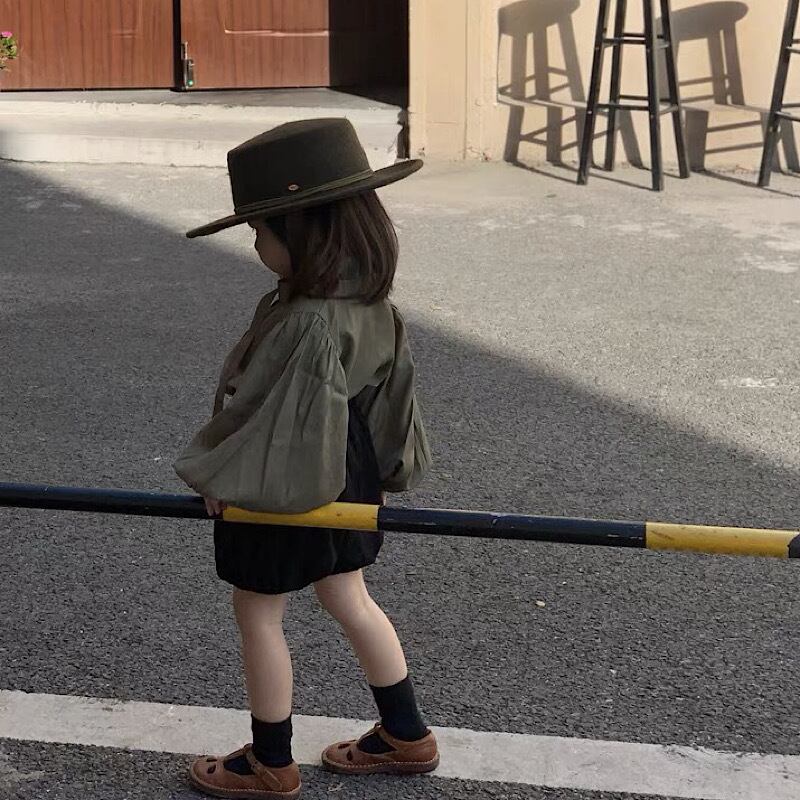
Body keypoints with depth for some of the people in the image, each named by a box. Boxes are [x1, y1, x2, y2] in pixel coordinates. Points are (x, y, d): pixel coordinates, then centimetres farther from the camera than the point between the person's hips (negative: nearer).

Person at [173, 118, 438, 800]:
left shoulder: (307, 324, -32)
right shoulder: (371, 305, -3)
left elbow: (271, 413, -26)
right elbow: (391, 392, 8)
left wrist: (220, 478, -13)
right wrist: (395, 461, 20)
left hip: (283, 488, -9)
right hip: (345, 481, 9)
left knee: (258, 612, 10)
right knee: (350, 600, 22)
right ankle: (406, 736, 34)